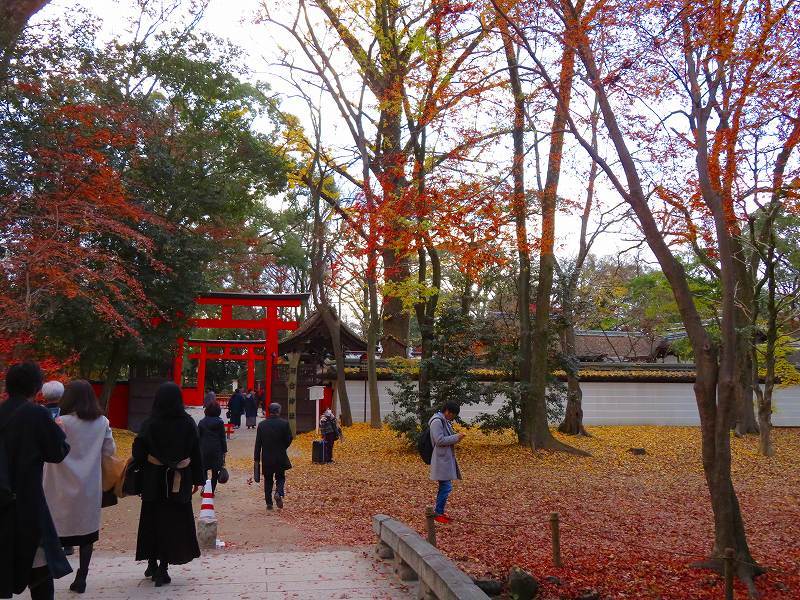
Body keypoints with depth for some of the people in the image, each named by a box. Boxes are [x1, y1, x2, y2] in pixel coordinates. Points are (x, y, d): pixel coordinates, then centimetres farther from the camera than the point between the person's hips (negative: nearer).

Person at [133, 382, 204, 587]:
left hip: (153, 480, 0)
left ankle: (152, 563, 26)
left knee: (152, 520, 16)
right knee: (174, 522, 6)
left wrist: (142, 472, 2)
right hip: (180, 482, 0)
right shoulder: (188, 423, -7)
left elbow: (138, 450, -13)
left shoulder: (150, 423, -9)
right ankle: (162, 569, 5)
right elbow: (196, 453, -3)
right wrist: (198, 479, 5)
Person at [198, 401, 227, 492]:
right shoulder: (220, 422, -4)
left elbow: (198, 437, 4)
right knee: (215, 472, 7)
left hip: (204, 450, 1)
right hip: (217, 450, -1)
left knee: (204, 469, 13)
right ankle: (212, 490, 6)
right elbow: (223, 438, -2)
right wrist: (224, 450, 4)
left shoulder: (202, 422, 0)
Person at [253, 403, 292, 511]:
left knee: (268, 480, 11)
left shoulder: (262, 424, -2)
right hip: (280, 457, -1)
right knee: (280, 477, 14)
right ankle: (279, 493, -13)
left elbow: (258, 443, -1)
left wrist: (256, 459, 4)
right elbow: (289, 439, -4)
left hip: (266, 457, 1)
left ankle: (269, 503, 11)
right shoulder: (284, 423, -7)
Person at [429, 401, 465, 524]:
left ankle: (439, 512, 23)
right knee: (446, 487, -9)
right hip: (441, 460, -10)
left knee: (444, 487, 15)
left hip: (447, 459, 10)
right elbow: (439, 440, -22)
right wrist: (456, 437, -16)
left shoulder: (445, 421, 14)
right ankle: (438, 513, 0)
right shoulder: (437, 421, -16)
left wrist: (456, 437, 4)